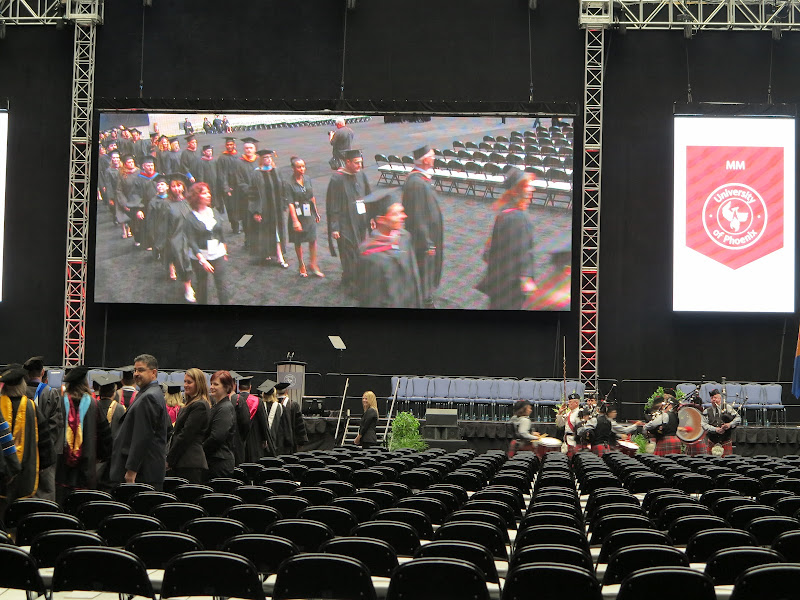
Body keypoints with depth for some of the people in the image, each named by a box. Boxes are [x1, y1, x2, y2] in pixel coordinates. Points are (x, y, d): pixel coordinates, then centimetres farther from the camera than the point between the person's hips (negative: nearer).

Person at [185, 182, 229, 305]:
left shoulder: (214, 212, 2)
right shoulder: (190, 218, -13)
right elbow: (191, 242, -15)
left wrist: (225, 252, 15)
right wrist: (202, 260, -21)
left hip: (218, 254, 3)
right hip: (199, 256, -3)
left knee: (222, 285, -2)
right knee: (202, 286, 12)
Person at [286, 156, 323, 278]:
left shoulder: (307, 179, 3)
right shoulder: (290, 184, -13)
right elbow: (290, 203, -16)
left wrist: (316, 212, 16)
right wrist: (295, 221, -21)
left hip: (309, 214, 4)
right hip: (297, 214, -4)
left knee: (313, 240, -1)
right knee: (298, 242, 8)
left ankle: (313, 265, 11)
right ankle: (302, 266, 21)